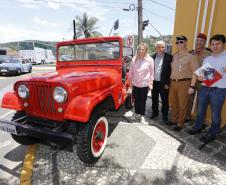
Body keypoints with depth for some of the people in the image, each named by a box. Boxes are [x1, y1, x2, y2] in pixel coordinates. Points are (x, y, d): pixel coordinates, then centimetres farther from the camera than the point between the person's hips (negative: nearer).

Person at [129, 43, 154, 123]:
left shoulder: (150, 60, -4)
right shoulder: (134, 59, 1)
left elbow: (152, 73, -2)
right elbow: (131, 71, 5)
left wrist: (151, 83, -4)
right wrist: (130, 82, 5)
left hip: (145, 84, -1)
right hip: (135, 83, 2)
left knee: (143, 100, 6)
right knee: (136, 99, 11)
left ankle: (142, 115, 21)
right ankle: (137, 113, 31)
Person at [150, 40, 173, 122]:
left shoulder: (169, 57, -6)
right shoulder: (153, 57, 5)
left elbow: (170, 70, -8)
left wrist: (167, 83, -12)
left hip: (163, 83, -3)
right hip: (154, 82, 4)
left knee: (165, 100, 9)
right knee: (154, 99, 15)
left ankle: (165, 115, 25)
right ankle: (155, 112, 33)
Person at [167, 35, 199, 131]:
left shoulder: (191, 57, -3)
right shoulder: (174, 56, 13)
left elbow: (195, 72, -6)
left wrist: (192, 85, -12)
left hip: (184, 83, -5)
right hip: (173, 82, 5)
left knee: (182, 104, 3)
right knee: (173, 103, 14)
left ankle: (180, 123, 18)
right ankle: (173, 119, 31)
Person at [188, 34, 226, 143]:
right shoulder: (207, 59, 13)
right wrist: (200, 77, -4)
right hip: (204, 88, 5)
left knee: (215, 114, 6)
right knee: (200, 110, 16)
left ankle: (212, 134, 24)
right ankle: (197, 127, 34)